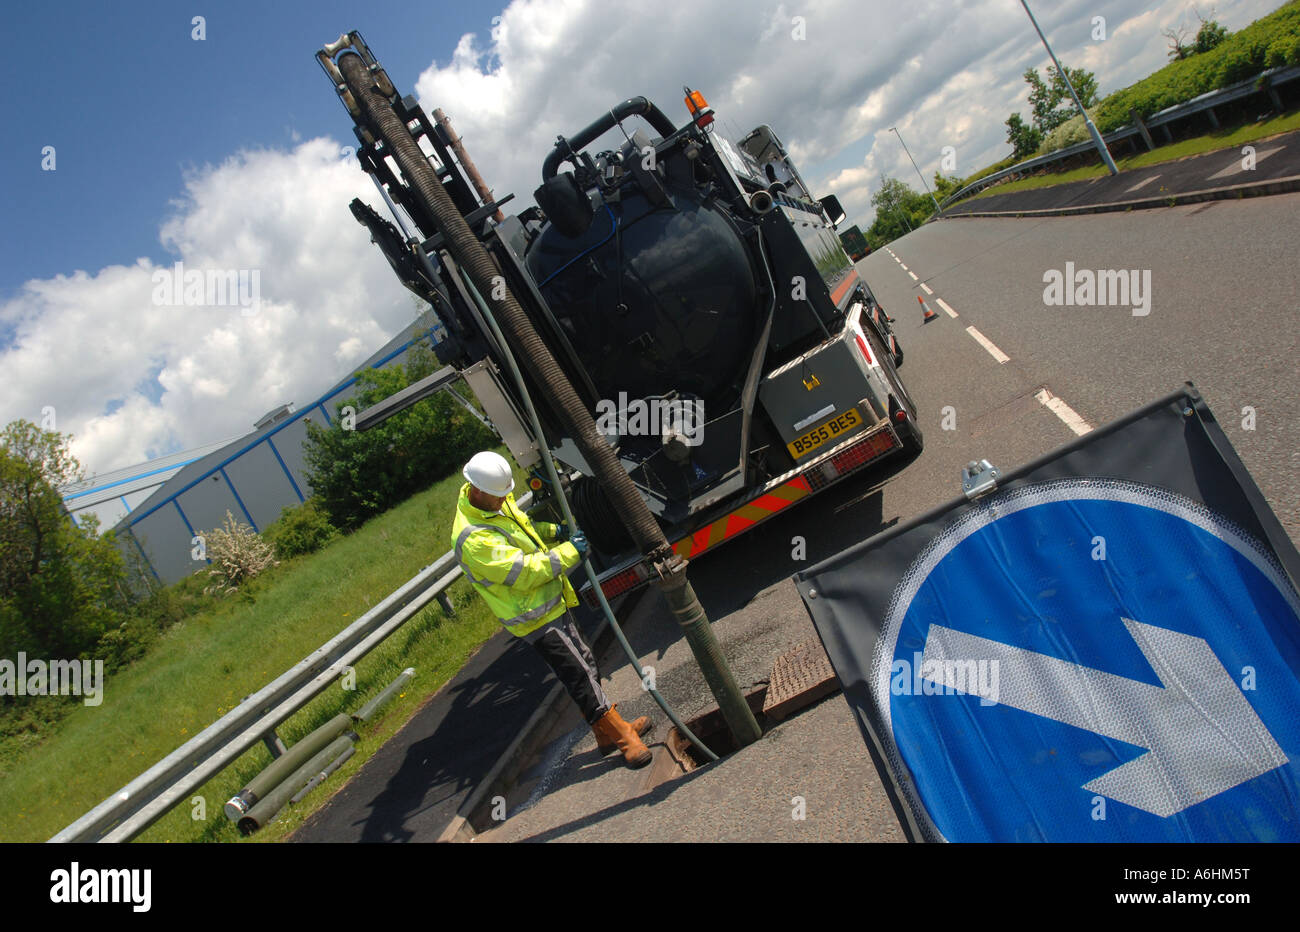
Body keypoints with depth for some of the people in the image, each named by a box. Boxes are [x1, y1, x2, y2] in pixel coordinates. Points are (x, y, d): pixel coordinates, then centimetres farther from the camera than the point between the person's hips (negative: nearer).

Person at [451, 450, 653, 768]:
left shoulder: (494, 501, 0)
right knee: (581, 675, -5)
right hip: (537, 620, -10)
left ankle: (608, 734, 32)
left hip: (551, 603, 10)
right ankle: (623, 739, 7)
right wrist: (569, 552, -21)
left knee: (584, 663, 18)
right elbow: (523, 573, -28)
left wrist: (554, 531, 0)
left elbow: (523, 525, 19)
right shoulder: (474, 538, -29)